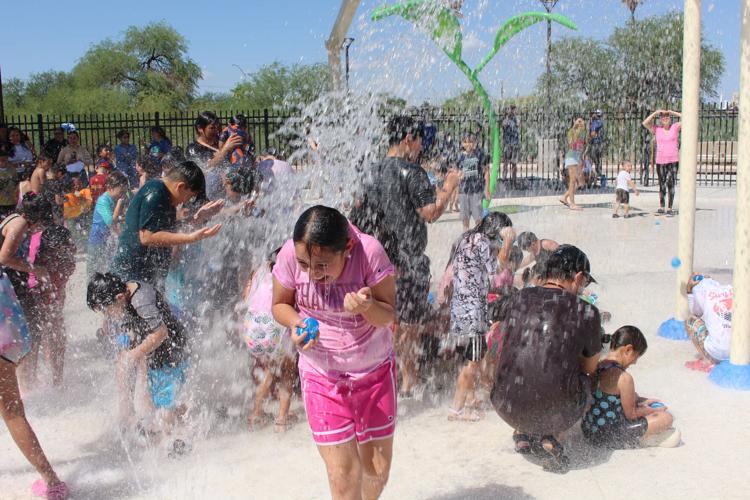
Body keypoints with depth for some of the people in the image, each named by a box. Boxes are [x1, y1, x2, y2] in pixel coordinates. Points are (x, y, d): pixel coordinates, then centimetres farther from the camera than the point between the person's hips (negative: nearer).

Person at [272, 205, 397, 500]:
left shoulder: (370, 252, -23)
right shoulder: (290, 255, -19)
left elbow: (389, 316, -15)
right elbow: (280, 305, -2)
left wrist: (367, 306, -37)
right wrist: (296, 323, -24)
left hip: (375, 370, 0)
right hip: (322, 376, 0)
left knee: (378, 468, 11)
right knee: (343, 474, -5)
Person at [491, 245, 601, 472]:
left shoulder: (519, 298, 4)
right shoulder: (587, 312, -4)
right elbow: (590, 368, 11)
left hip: (507, 409, 3)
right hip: (556, 415, -3)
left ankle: (523, 433, 23)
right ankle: (548, 438, 11)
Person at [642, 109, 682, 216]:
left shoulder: (675, 127, 4)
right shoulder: (656, 129, 4)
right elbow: (645, 123, -9)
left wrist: (673, 113, -2)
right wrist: (655, 113, -4)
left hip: (673, 160, -2)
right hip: (660, 161, 2)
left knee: (670, 184, -8)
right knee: (662, 185, 10)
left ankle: (669, 209, -4)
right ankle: (661, 207, 21)